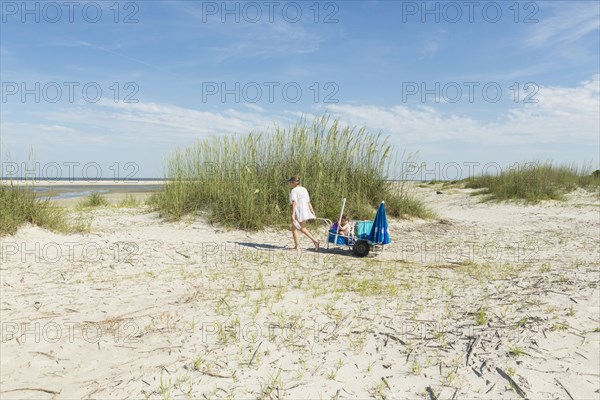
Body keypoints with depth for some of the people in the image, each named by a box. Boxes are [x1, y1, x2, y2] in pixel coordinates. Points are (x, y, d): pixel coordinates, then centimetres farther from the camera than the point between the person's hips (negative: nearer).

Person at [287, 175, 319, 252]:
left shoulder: (294, 191, -10)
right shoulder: (304, 189, 13)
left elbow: (294, 203, -21)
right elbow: (308, 202, 13)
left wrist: (293, 214, -27)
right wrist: (313, 212, 17)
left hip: (298, 212, -7)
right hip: (305, 211, 7)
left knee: (294, 229, 8)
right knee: (302, 229, 22)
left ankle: (297, 247, 9)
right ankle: (315, 241, 12)